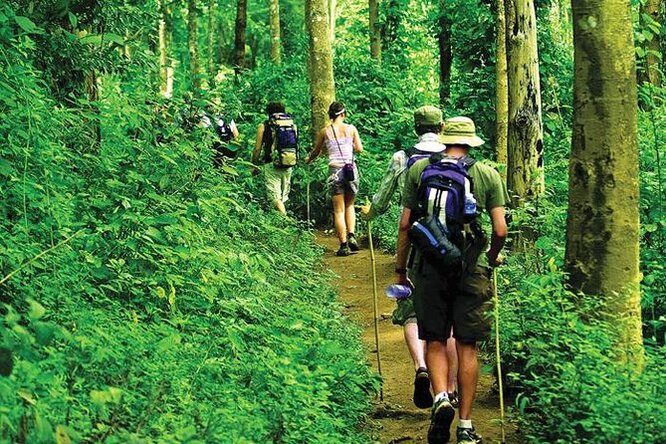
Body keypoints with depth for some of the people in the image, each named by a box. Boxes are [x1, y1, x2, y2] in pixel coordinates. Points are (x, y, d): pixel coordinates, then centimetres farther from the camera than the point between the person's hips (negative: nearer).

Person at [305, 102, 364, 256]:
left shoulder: (325, 132, 1)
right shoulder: (351, 129, 1)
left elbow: (316, 152, 13)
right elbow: (360, 149, 3)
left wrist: (308, 160, 33)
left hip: (335, 170, -1)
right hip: (351, 169, 1)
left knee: (339, 210, 5)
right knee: (349, 205, 21)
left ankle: (344, 246, 2)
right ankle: (351, 236, 4)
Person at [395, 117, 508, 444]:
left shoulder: (419, 170, 4)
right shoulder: (488, 175, 4)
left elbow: (405, 225, 3)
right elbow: (500, 230, -1)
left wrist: (401, 269, 12)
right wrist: (492, 257, 20)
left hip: (429, 266, 0)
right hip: (472, 269, 0)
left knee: (434, 341, 10)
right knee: (467, 347, 6)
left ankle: (441, 398, -15)